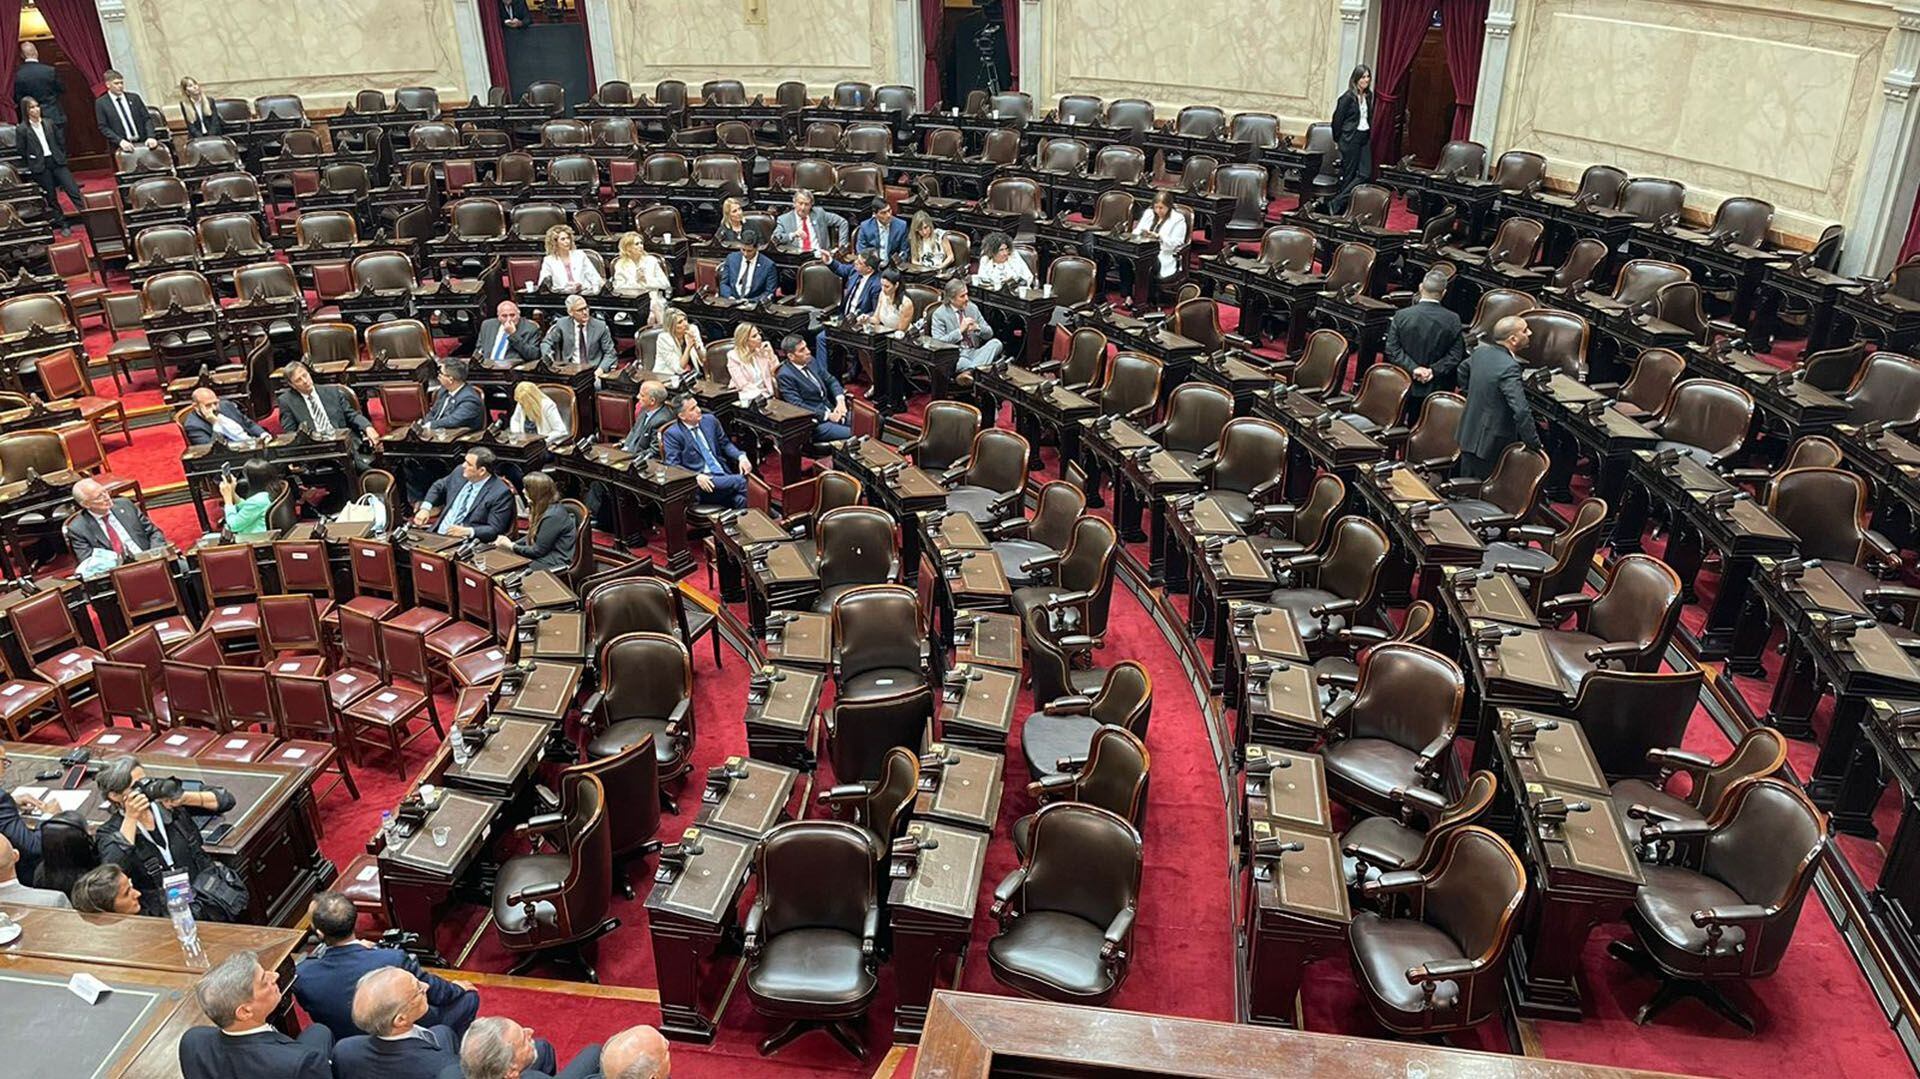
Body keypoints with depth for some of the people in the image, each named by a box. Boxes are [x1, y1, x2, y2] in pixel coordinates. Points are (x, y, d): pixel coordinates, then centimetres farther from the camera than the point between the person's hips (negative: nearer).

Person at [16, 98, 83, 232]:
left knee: (73, 189, -6)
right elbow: (22, 153, 0)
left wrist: (62, 157, 9)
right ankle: (63, 225, 13)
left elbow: (61, 141, 13)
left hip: (56, 162, 2)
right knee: (51, 197, 6)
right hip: (40, 167, -2)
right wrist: (29, 169, 2)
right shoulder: (22, 129, -5)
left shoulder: (49, 123, 4)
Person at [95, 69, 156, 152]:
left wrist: (150, 137, -9)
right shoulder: (101, 103, 5)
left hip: (142, 143, 2)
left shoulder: (134, 98, 12)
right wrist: (120, 141, -16)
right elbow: (103, 127, 0)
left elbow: (147, 119, 9)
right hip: (121, 147, -2)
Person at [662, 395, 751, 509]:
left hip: (723, 475, 5)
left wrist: (741, 457, 4)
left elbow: (726, 444, 24)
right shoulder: (672, 434, -1)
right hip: (702, 482, -5)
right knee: (739, 481, -27)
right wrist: (696, 476, -23)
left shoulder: (710, 421, 14)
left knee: (739, 499, -27)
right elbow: (673, 466, -7)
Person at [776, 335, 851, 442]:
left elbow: (831, 380, 16)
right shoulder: (785, 375, -12)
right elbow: (798, 406, -17)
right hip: (814, 423, -8)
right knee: (851, 434, -24)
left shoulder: (811, 361, 9)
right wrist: (827, 415, -18)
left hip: (832, 411, 8)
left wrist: (840, 400, -4)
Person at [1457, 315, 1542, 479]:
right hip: (1492, 443, -8)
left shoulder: (1481, 351, -1)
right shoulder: (1509, 367, -26)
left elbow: (1463, 370, 23)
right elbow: (1521, 411, -31)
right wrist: (1534, 444, -21)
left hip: (1468, 435, 8)